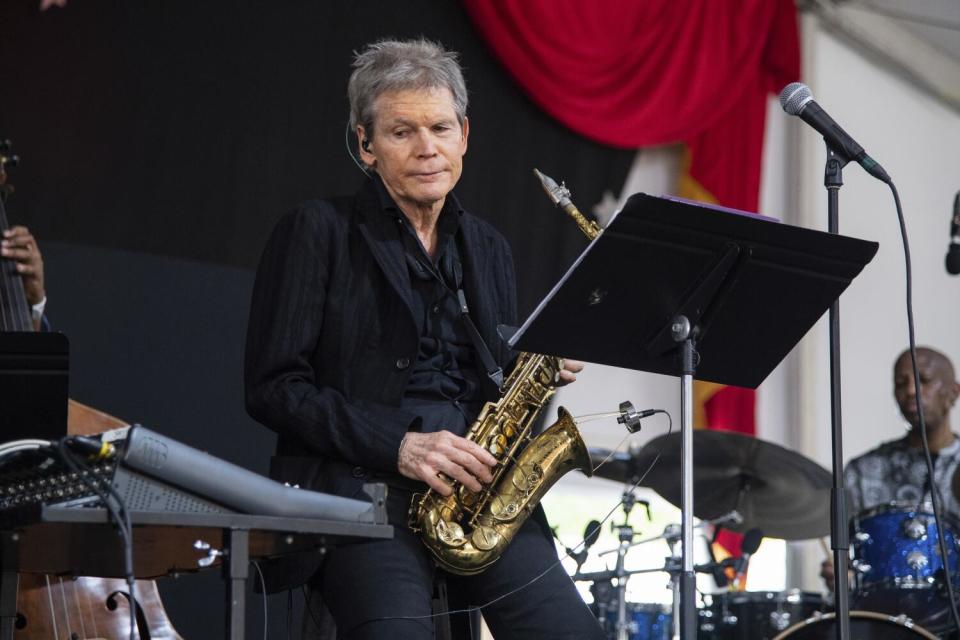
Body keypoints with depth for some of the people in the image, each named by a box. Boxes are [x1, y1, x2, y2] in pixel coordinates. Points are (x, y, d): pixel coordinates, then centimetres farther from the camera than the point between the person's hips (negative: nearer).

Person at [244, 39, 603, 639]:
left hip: (475, 485, 4)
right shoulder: (319, 231, 4)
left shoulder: (488, 248, 21)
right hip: (358, 484, -4)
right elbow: (272, 386, -3)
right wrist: (398, 444, -14)